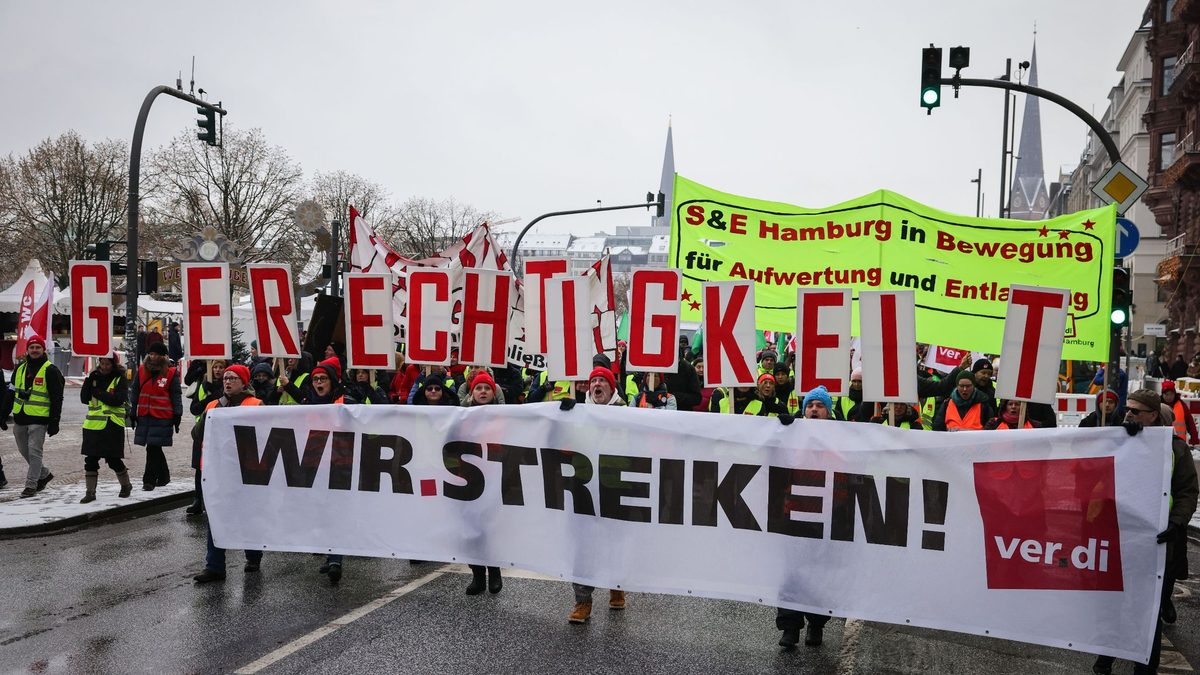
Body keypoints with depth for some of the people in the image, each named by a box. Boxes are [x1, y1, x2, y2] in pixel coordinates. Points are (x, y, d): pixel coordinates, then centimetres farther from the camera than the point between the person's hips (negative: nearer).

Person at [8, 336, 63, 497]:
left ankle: (31, 485, -1)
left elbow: (56, 398, -9)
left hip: (39, 419, -7)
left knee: (34, 451, -7)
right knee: (24, 451, 14)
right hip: (20, 418, 7)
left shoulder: (50, 370, -6)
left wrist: (54, 422, -13)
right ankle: (44, 474, 32)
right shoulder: (20, 369, 12)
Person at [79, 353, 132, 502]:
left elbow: (118, 399, -16)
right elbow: (84, 399, 1)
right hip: (93, 424, 4)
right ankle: (90, 492, 11)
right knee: (90, 460, 3)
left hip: (112, 425, -4)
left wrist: (98, 393, -13)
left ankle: (126, 485, 24)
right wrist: (89, 381, -9)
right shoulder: (95, 377, 10)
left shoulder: (120, 379, -2)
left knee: (113, 459, 2)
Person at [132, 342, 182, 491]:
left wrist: (177, 415, -5)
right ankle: (163, 476, 25)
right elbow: (136, 392, 14)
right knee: (155, 447, 10)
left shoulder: (171, 372, -1)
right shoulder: (142, 370, 10)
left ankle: (149, 480, -2)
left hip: (162, 417, -4)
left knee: (153, 447, -8)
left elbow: (176, 395, -1)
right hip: (144, 415, 4)